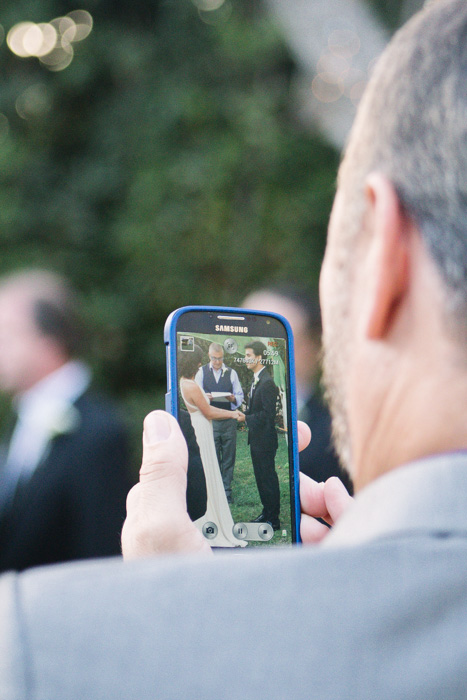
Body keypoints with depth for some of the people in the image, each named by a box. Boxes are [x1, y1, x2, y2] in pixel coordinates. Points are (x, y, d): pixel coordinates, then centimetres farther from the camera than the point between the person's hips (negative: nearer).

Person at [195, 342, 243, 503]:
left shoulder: (231, 373, 11)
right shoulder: (201, 372, 10)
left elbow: (240, 396, 10)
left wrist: (233, 399, -13)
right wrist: (205, 398, -15)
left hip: (229, 420, 1)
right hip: (209, 420, -1)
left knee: (228, 458, 1)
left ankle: (227, 491, 8)